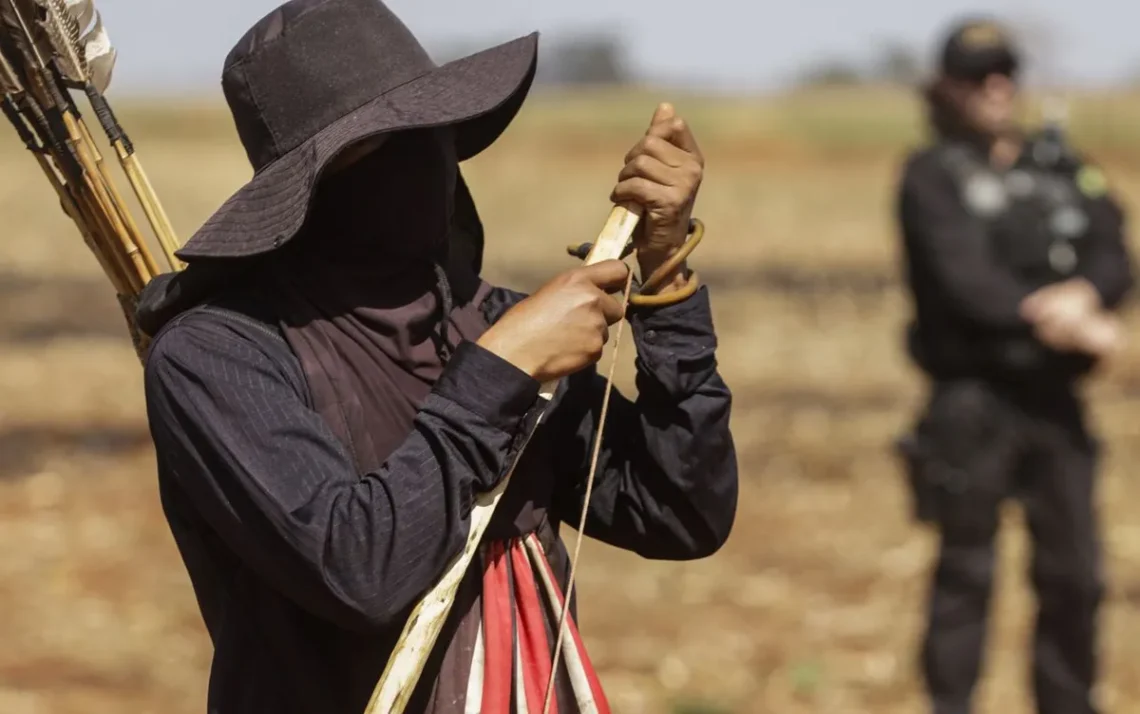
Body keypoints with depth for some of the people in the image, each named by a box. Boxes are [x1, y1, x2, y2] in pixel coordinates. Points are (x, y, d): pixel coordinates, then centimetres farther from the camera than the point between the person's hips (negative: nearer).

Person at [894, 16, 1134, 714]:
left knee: (1076, 572, 8)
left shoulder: (1063, 168, 13)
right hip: (974, 400, -4)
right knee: (967, 571, 0)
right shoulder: (933, 177, -2)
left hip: (1055, 397, 5)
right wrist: (1062, 324, -18)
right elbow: (965, 281, -14)